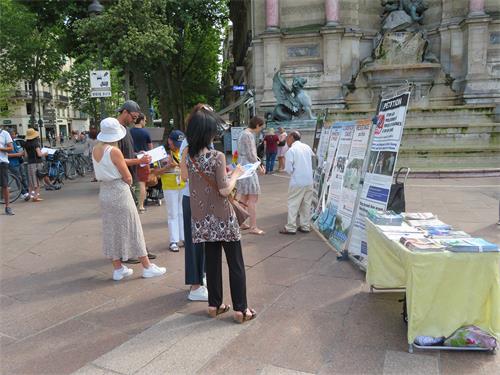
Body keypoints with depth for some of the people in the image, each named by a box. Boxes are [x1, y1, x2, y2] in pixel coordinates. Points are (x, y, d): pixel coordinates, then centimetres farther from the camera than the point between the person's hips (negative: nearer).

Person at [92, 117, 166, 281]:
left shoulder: (95, 149, 4)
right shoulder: (114, 151, -18)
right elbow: (128, 178, -13)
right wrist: (128, 183, 8)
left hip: (104, 192, 7)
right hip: (119, 192, -7)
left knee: (111, 230, 13)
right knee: (131, 229, 2)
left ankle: (117, 269, 21)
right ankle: (147, 267, 13)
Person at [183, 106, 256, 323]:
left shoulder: (189, 157, 0)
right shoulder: (217, 157, -18)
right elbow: (225, 190, -18)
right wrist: (236, 174, -3)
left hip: (202, 218, 6)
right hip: (222, 217, -6)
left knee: (211, 261, 17)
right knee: (236, 264, 6)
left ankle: (214, 305, 26)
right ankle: (240, 309, 12)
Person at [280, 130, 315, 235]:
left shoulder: (291, 150, -10)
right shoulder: (307, 147, 8)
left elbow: (288, 169, -11)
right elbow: (313, 157, 18)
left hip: (297, 181, -6)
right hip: (309, 180, 6)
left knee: (293, 204, 1)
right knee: (306, 204, 12)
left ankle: (291, 228, 1)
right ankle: (305, 226, 17)